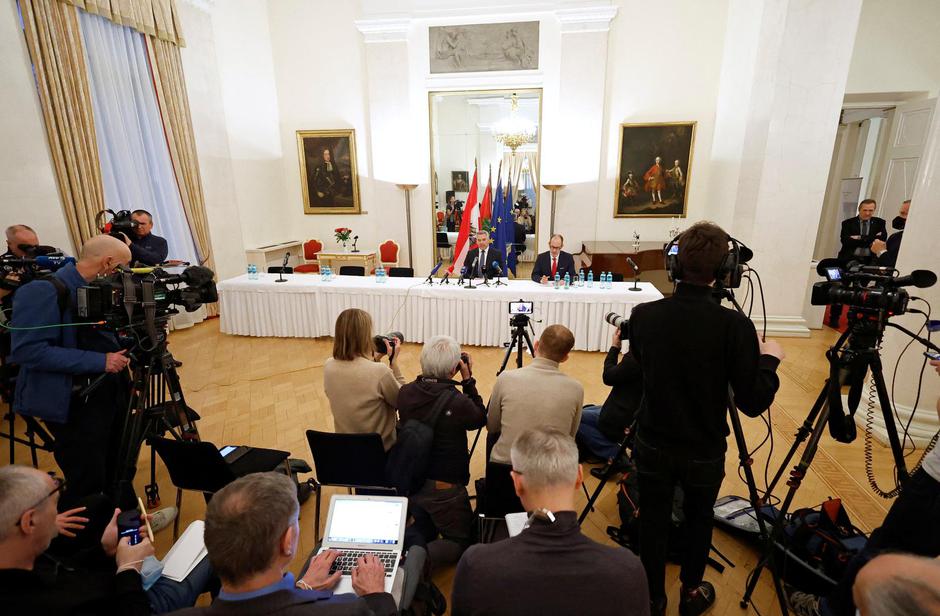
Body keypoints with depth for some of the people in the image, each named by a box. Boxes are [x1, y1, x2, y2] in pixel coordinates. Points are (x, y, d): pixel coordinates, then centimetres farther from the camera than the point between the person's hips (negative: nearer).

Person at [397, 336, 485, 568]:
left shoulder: (405, 393, -11)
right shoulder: (458, 402, -27)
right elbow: (481, 419, -5)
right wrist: (468, 381, -5)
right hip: (444, 488, -6)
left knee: (425, 525, 34)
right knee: (461, 541, 14)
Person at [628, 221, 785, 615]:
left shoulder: (643, 315, -14)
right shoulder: (735, 325, -23)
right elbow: (753, 403, -17)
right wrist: (770, 359, 0)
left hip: (653, 445, 1)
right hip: (704, 452, -1)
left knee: (653, 519, 19)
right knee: (699, 520, 24)